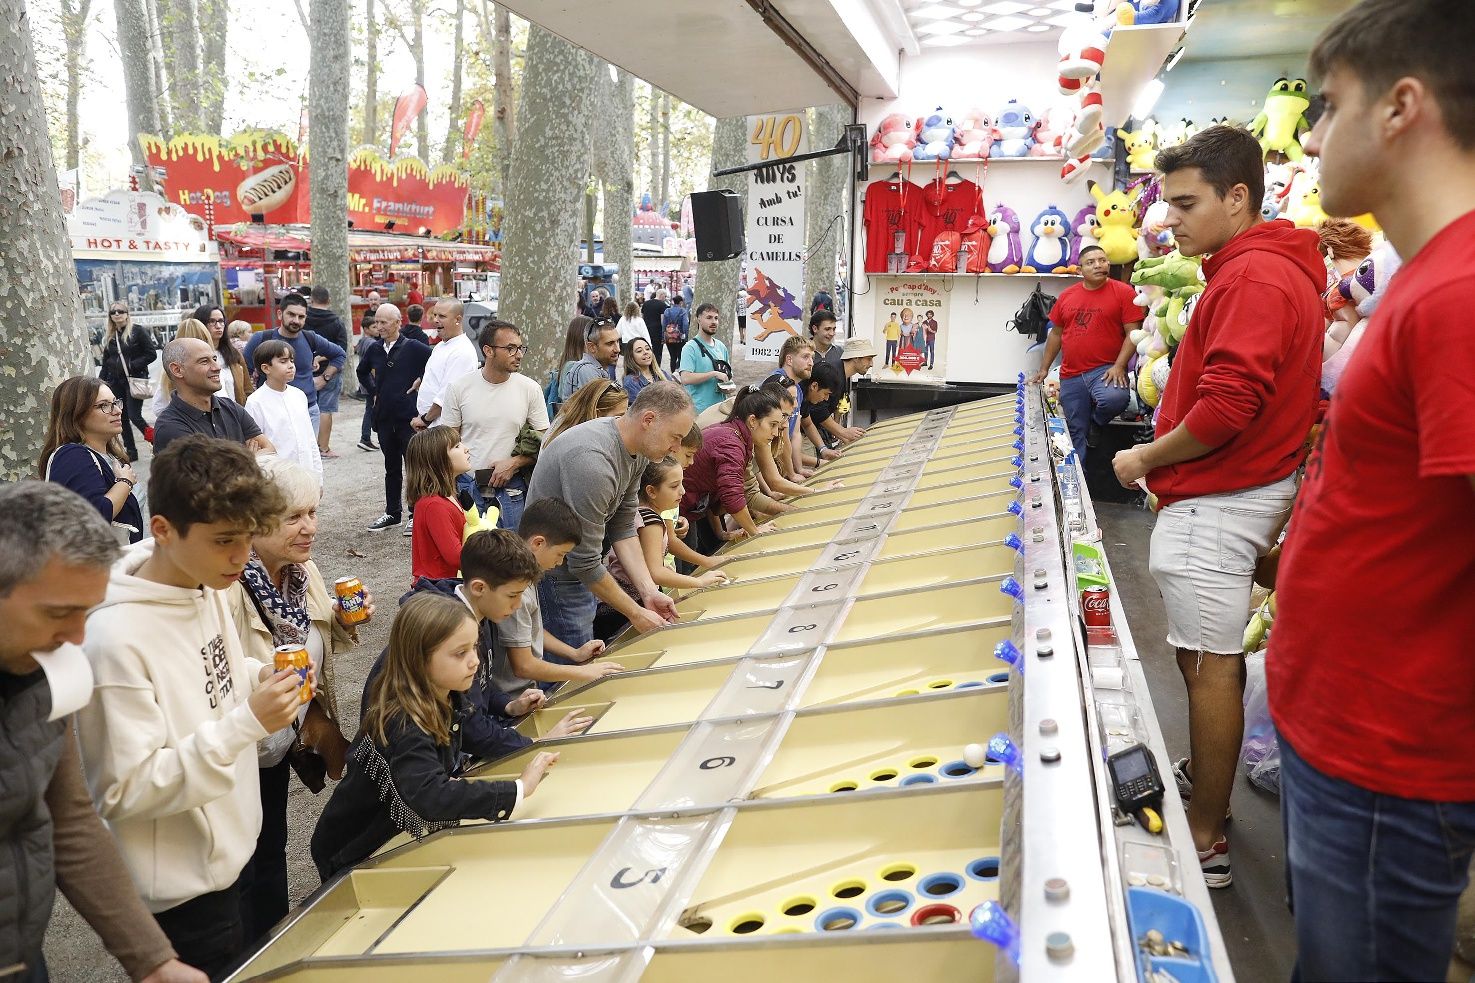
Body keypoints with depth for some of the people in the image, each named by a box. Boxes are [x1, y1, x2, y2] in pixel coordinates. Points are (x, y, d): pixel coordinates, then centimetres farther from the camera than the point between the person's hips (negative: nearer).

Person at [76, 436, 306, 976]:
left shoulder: (207, 588, -3)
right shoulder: (117, 639, -28)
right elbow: (124, 791, -25)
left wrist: (262, 676, -7)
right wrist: (248, 722, -32)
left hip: (233, 849, 8)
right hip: (180, 892, -8)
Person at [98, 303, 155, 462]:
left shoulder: (138, 331, -5)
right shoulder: (108, 336, 12)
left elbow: (151, 354, -8)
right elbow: (106, 361, 16)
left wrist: (132, 365, -16)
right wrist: (102, 381, 9)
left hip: (135, 380, -6)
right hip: (115, 382, 6)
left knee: (134, 416, -13)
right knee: (122, 417, 7)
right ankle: (130, 450, 16)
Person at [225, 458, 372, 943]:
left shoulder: (302, 571, -4)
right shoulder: (226, 589, -29)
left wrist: (346, 619, -8)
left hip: (279, 746, 8)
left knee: (272, 856, 26)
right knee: (241, 875, 11)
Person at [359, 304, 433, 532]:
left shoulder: (413, 348, -9)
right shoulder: (375, 350, 8)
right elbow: (362, 372, 26)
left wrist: (420, 381, -9)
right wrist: (374, 391, 15)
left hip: (408, 417, -6)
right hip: (384, 417, 6)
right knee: (391, 468, 14)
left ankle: (416, 515, 9)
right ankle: (392, 513, 24)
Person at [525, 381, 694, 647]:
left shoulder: (636, 450, -2)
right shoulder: (592, 461, -31)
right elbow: (585, 563, -26)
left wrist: (649, 591, -4)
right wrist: (635, 613, -16)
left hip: (584, 571, 9)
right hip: (558, 575, -9)